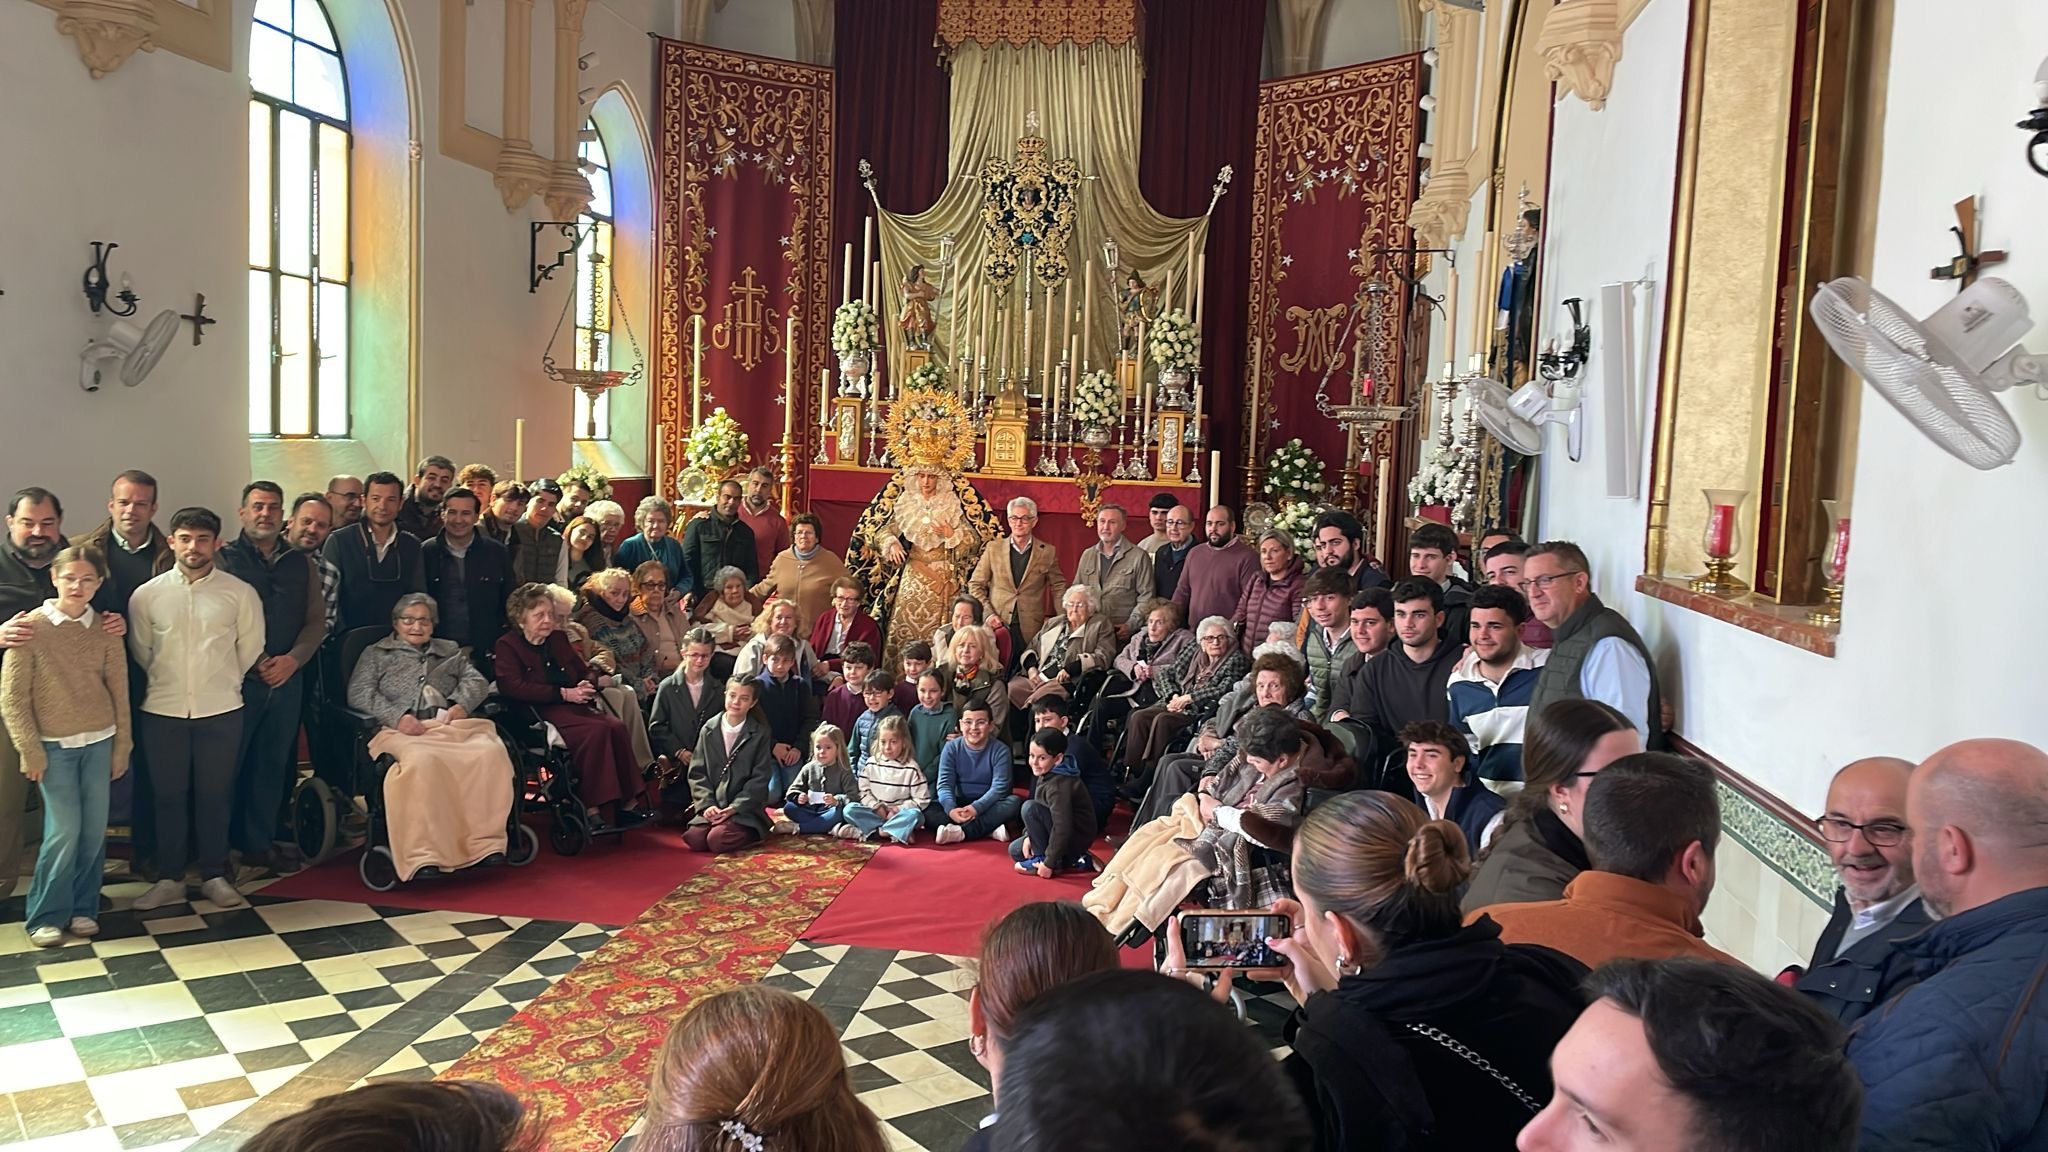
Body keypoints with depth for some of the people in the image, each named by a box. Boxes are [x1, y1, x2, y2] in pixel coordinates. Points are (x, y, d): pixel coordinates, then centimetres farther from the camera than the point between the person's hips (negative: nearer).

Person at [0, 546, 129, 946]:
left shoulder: (105, 630, 1)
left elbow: (119, 691, 6)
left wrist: (122, 746, 6)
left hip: (100, 742, 3)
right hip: (55, 746, -3)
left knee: (95, 829, 4)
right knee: (64, 830, -6)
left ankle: (83, 907, 20)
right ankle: (46, 915, 11)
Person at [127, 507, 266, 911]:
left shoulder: (240, 593, -3)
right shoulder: (146, 595, 1)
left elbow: (250, 648, 5)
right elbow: (140, 650, 11)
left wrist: (222, 683, 10)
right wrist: (168, 682, 14)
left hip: (221, 711, -1)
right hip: (163, 711, 1)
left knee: (216, 795, 8)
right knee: (168, 795, 9)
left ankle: (214, 875, 20)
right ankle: (169, 878, 21)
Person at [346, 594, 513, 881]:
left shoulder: (451, 650, 34)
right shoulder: (376, 654, 25)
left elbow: (476, 680, 20)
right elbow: (359, 693, 9)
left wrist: (462, 705, -4)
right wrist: (397, 717, -9)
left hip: (452, 725, 3)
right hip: (404, 731, -3)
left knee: (490, 752, -32)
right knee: (422, 761, -41)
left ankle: (485, 843, -30)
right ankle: (423, 855, -40)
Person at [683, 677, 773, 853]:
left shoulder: (760, 733, 0)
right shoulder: (708, 730, 8)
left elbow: (759, 779, -4)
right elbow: (697, 773, 6)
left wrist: (734, 808, -13)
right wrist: (707, 804, -9)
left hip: (745, 808, -3)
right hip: (713, 807, 3)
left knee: (718, 840, -27)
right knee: (694, 840, -23)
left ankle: (752, 833, 4)